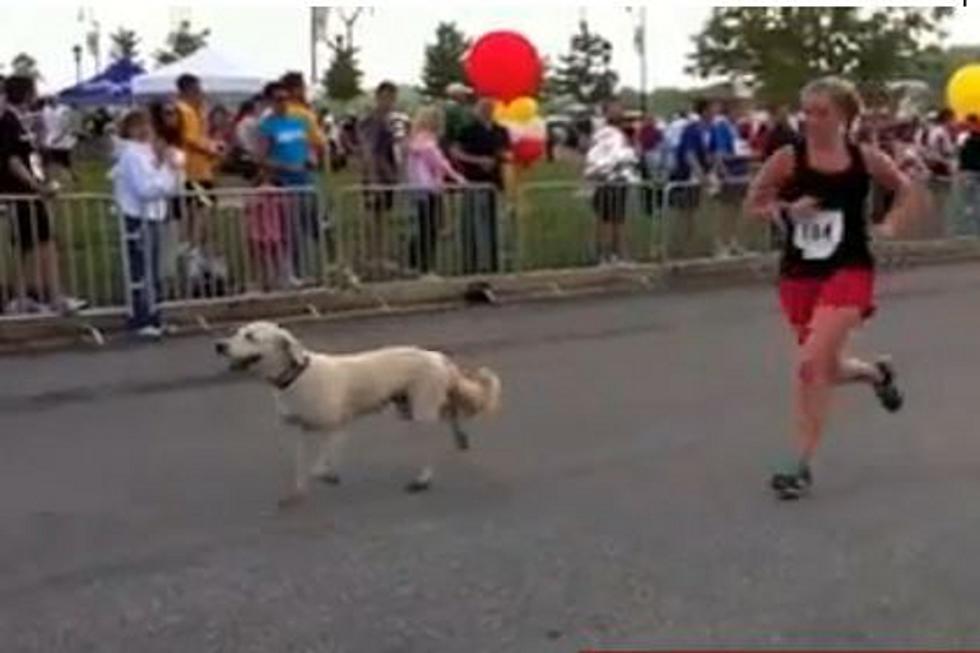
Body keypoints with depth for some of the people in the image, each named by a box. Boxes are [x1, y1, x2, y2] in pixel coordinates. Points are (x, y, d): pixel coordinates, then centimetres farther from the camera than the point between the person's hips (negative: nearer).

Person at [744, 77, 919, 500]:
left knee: (811, 365, -17)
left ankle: (801, 467, -7)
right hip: (798, 273, 2)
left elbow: (905, 189, 17)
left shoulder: (865, 158, -2)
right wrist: (787, 209, -15)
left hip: (849, 271, -2)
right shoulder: (788, 158, -5)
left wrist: (891, 225, 2)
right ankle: (877, 373, 50)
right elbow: (752, 206, 2)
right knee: (828, 369, 13)